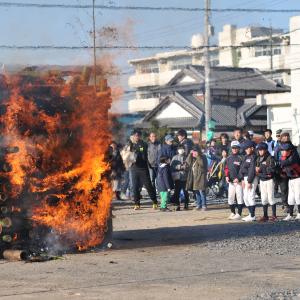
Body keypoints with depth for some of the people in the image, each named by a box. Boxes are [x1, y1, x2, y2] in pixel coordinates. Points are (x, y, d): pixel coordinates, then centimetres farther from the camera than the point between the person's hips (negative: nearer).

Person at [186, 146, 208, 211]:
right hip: (194, 177, 6)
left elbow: (202, 164, -19)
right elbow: (188, 162, -1)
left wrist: (197, 156, -19)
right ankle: (198, 205, 16)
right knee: (196, 192, 9)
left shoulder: (203, 157, -2)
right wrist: (190, 155, -7)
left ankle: (204, 205, -6)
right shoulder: (192, 158, 14)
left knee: (202, 191, -10)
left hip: (201, 177, -6)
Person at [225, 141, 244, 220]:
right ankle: (233, 213, 19)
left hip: (239, 181, -6)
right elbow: (226, 168, 19)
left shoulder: (241, 158, -6)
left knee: (239, 197, -5)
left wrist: (239, 178, -16)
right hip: (231, 181, 6)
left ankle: (239, 214, -3)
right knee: (230, 197, 8)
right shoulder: (229, 158, 13)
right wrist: (227, 176, 3)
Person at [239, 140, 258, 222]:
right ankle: (251, 214, 20)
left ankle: (252, 216, -3)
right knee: (246, 197, 12)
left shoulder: (253, 157, -12)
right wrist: (242, 180, 8)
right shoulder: (246, 157, 16)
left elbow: (252, 170, -17)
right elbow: (242, 168, 15)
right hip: (245, 178, 9)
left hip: (252, 179, -9)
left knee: (251, 197, -8)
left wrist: (249, 182, -19)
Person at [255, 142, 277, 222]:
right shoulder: (258, 159, 9)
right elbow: (257, 171, 6)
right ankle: (265, 215, 15)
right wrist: (265, 174, -12)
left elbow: (271, 170, -19)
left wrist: (261, 169, -20)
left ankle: (274, 215, 2)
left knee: (270, 198, -4)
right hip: (261, 180, 6)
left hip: (269, 180, -6)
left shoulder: (270, 158, -10)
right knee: (263, 198, 8)